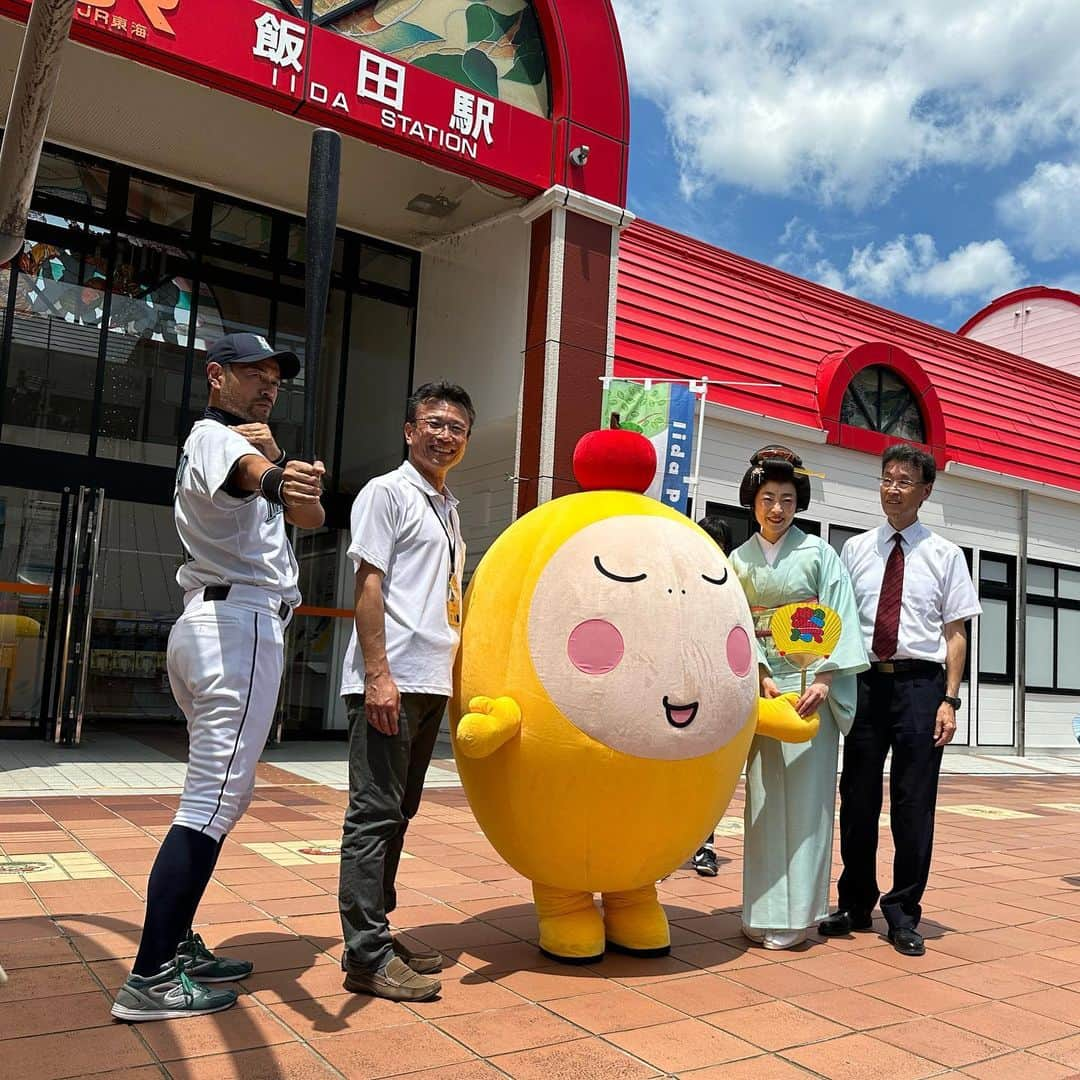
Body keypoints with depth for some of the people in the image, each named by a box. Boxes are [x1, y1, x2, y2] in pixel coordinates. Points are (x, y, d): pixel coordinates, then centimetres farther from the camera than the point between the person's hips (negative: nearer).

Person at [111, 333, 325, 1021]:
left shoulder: (233, 442, 24)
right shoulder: (215, 437, -6)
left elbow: (312, 516, 12)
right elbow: (252, 475, -33)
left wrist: (272, 451, -4)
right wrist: (279, 476, -54)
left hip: (214, 623, 11)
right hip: (242, 623, -11)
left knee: (224, 794, 15)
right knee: (214, 800, -11)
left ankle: (177, 946, 21)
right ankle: (150, 979, -8)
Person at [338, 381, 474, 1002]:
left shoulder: (449, 508, 20)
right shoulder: (388, 492, -3)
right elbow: (369, 585, -11)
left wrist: (456, 682, 18)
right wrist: (378, 674, -19)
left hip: (431, 684, 8)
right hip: (390, 681, -8)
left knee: (398, 813, 14)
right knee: (375, 815, -4)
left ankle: (377, 932, 25)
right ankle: (367, 956, 3)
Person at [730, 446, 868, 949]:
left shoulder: (818, 554, 2)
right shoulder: (738, 560, 9)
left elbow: (836, 621, -5)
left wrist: (824, 681, -16)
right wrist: (760, 676, -11)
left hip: (810, 687, -2)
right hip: (760, 687, 3)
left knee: (804, 798, -2)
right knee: (762, 798, 4)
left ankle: (795, 913, 4)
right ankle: (763, 910, 12)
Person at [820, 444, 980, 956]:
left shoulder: (945, 555, 5)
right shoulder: (856, 549, 9)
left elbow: (955, 632, 2)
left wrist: (949, 700, -5)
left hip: (920, 684, -1)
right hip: (865, 681, 2)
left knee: (914, 804, 3)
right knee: (857, 799, 9)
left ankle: (903, 913, 19)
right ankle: (854, 904, 25)